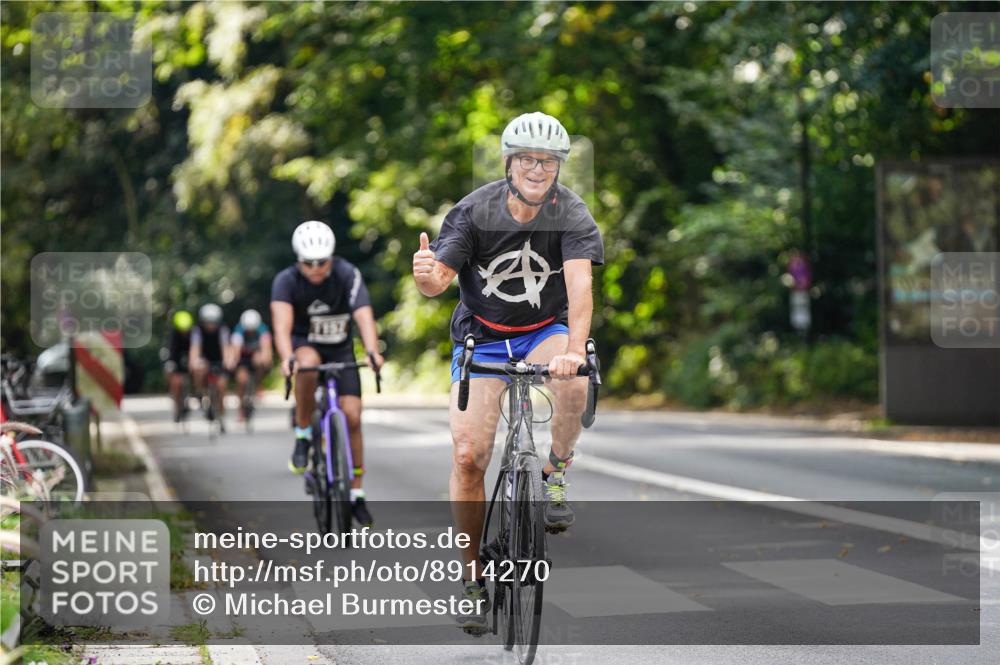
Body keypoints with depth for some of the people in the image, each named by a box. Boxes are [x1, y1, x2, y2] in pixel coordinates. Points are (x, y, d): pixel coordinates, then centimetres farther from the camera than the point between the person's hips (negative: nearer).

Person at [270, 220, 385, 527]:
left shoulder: (348, 275, -22)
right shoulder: (286, 281, -23)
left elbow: (364, 315, -35)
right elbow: (282, 323, -37)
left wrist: (372, 351, -53)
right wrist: (287, 358, -56)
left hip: (341, 350, 1)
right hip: (304, 345, -1)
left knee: (352, 416, -10)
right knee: (308, 364, -37)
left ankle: (356, 494, 4)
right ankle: (303, 436, -19)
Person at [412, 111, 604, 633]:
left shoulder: (572, 215, -17)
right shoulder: (475, 211, -15)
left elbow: (579, 283, -31)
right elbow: (440, 279, -20)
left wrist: (575, 348, -47)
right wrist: (426, 274, -46)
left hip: (544, 331, 0)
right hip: (481, 335, 1)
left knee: (574, 385, -36)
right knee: (468, 456, -11)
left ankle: (555, 476, -8)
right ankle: (473, 576, 4)